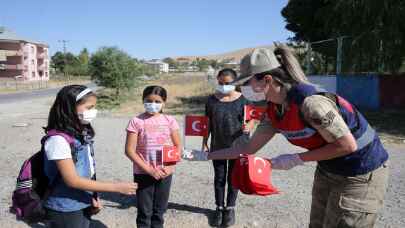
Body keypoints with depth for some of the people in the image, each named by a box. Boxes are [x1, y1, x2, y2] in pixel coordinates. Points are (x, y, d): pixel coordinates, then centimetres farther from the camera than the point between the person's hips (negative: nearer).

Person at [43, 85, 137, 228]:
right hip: (65, 211, -7)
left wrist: (93, 197, 3)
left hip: (84, 205, 7)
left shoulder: (82, 133, 2)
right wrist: (116, 187, -22)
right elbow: (73, 180, -23)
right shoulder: (58, 140, -23)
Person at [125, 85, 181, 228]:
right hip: (143, 173, -2)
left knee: (159, 211, 15)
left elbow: (178, 146, 3)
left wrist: (170, 167, -11)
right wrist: (150, 170, -15)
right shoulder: (136, 121, -8)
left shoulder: (170, 120, -1)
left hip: (165, 173, 2)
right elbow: (129, 150, -11)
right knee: (144, 212, 8)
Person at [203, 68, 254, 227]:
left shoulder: (242, 100, -7)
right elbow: (208, 124, 5)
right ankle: (219, 207, 31)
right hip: (218, 147, 2)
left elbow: (251, 121, -3)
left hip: (237, 146, -2)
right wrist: (205, 143, 5)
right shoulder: (212, 100, -1)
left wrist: (247, 128, -25)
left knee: (233, 178, 11)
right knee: (219, 178, 14)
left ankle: (230, 208, 30)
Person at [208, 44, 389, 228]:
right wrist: (206, 155, 0)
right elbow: (249, 148, 2)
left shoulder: (310, 101, -32)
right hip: (328, 170, 8)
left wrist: (295, 159, -22)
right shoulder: (273, 111, -6)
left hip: (361, 174, -7)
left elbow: (347, 146, -26)